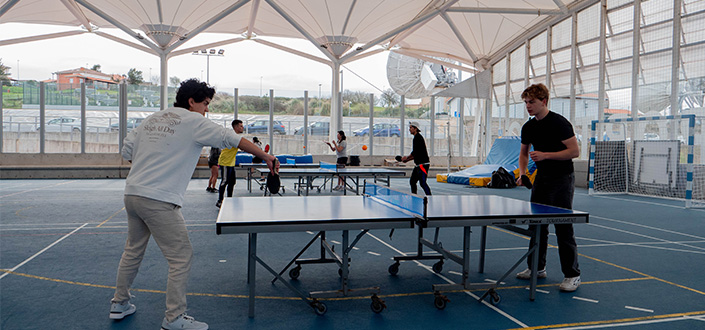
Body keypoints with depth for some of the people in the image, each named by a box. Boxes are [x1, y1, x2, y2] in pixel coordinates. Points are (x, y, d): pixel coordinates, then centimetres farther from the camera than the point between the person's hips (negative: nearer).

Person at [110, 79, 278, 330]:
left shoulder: (152, 119, 15)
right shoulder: (194, 121, -5)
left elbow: (127, 150, 16)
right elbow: (232, 139, -7)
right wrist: (265, 156, -3)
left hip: (132, 193, 9)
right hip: (159, 200, -8)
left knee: (133, 251, 23)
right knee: (181, 257, 0)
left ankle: (119, 304, 37)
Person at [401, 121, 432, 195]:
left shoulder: (418, 137, -11)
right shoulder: (417, 137, 19)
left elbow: (415, 152, -17)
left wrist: (407, 157, -3)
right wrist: (407, 160, 17)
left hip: (423, 164, -10)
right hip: (419, 165, 10)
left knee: (422, 182, -14)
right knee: (412, 181, 13)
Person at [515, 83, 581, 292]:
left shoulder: (559, 123, -14)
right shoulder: (528, 127, 6)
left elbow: (575, 151, -17)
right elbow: (524, 152, 18)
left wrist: (546, 155, -23)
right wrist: (522, 172, 1)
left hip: (561, 180, -7)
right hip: (541, 179, 7)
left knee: (563, 228, -6)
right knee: (537, 225, 12)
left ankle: (572, 275, 4)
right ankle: (537, 268, 25)